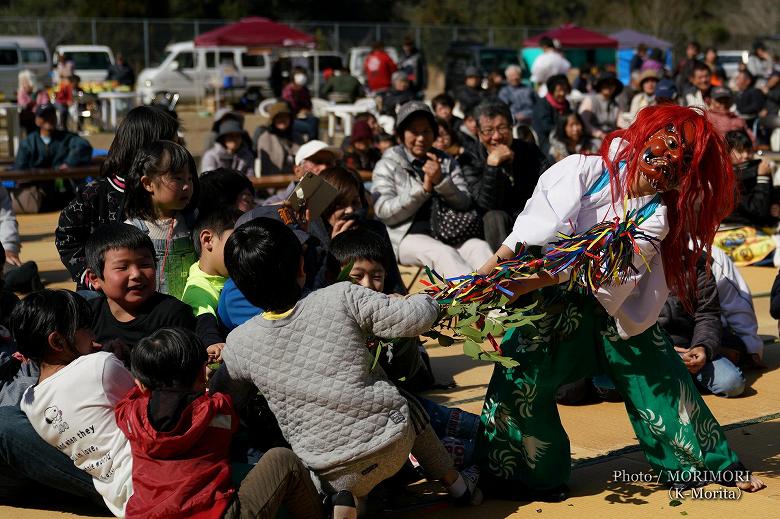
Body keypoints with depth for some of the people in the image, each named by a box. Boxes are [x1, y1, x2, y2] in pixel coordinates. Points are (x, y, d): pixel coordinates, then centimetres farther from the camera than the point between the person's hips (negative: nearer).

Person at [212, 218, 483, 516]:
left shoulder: (239, 344, -7)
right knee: (410, 409, 35)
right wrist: (427, 303, 15)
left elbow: (221, 395, 11)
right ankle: (457, 486, 39)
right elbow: (415, 318, -9)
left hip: (333, 474, 1)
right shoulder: (342, 299, -14)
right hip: (395, 445, 0)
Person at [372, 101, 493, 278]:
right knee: (443, 254, -35)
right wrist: (424, 188, -13)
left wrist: (441, 181, -14)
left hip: (448, 234, 4)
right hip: (408, 237, -4)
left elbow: (464, 203, 5)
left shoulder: (447, 162, 18)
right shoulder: (388, 165, 8)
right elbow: (385, 212, -5)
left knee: (480, 247, -29)